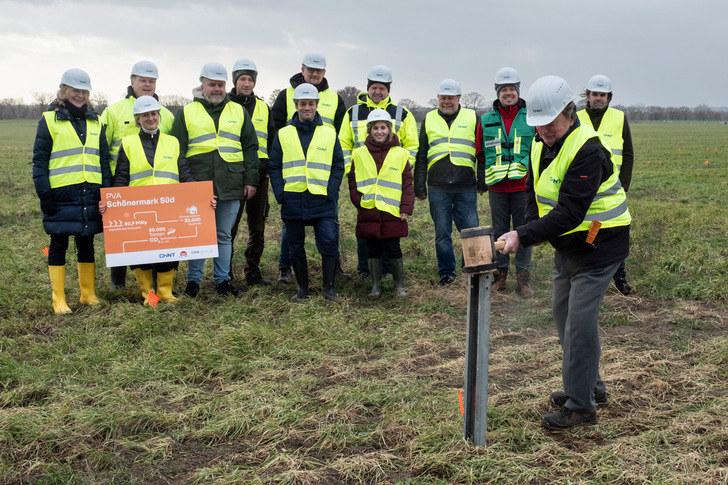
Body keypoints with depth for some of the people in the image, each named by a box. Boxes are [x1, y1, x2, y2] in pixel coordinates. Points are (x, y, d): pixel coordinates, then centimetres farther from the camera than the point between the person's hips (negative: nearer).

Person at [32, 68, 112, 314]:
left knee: (86, 243, 11)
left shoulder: (95, 121, 13)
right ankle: (59, 300, 11)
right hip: (61, 194, -4)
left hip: (90, 193, 4)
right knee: (59, 244, 4)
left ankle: (89, 294, 21)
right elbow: (39, 160, -2)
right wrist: (44, 194, -9)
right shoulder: (49, 120, 0)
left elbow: (104, 158, 14)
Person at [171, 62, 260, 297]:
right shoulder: (187, 112, 6)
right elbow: (176, 151, 5)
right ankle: (193, 281, 15)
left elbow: (250, 148, 12)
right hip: (197, 187, -2)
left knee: (224, 235, 9)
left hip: (230, 187, 2)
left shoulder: (238, 111, 12)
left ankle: (223, 280, 18)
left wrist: (250, 180, 4)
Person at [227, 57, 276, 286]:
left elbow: (272, 140, 19)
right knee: (229, 226, -3)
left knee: (257, 226, 8)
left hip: (259, 174, 4)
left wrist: (269, 166, 9)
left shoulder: (263, 107, 15)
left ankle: (253, 272, 17)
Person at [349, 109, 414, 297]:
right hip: (368, 213, 2)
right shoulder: (359, 154, 6)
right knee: (373, 250, 8)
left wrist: (406, 208, -4)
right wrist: (358, 201, -2)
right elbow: (352, 181, 11)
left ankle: (399, 285, 17)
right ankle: (376, 286, 21)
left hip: (392, 212, -2)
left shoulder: (400, 154, 3)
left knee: (393, 249, 2)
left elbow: (407, 183, 3)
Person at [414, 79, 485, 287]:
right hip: (437, 188, 1)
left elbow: (481, 153, 9)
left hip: (466, 188, -1)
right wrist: (419, 187, 8)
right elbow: (421, 157, 13)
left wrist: (482, 182, 3)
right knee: (442, 234, 6)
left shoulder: (472, 118, 8)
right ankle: (447, 273, 16)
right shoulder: (429, 120, 12)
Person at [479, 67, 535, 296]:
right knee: (500, 232, 9)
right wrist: (482, 179, 11)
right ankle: (500, 274, 19)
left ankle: (523, 277, 11)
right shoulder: (486, 120, 7)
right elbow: (480, 152, 14)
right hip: (497, 186, 2)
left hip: (523, 185, -1)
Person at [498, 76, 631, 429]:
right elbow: (533, 192, 15)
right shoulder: (541, 145, 3)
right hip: (566, 244, 9)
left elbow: (569, 213, -31)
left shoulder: (587, 150, -25)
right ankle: (589, 385, 31)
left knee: (579, 321, -9)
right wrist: (531, 230, 0)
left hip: (598, 244, -9)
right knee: (563, 312, 16)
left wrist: (523, 237, -36)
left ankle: (580, 405, 2)